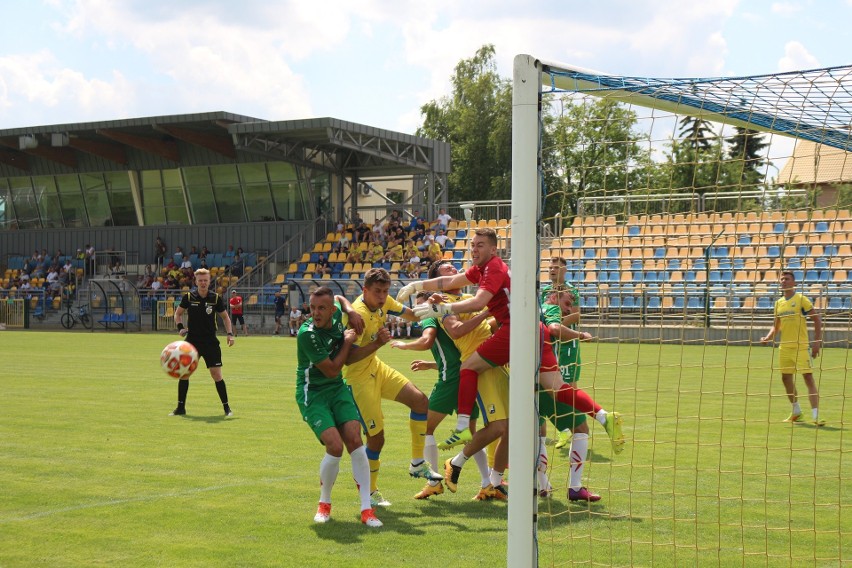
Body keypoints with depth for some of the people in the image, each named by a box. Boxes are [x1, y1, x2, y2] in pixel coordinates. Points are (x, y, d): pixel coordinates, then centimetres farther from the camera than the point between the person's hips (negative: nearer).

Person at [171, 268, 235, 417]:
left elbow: (225, 317, 10)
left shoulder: (216, 298, -3)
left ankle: (226, 407, 7)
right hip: (191, 340, 1)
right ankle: (181, 407, 10)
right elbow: (178, 313, 12)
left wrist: (230, 333, -3)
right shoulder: (188, 297, -2)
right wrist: (180, 327, -5)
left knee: (216, 374, -5)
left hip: (211, 342, -1)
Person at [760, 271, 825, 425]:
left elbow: (817, 319, -5)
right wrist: (768, 337, 2)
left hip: (801, 346, -6)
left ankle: (815, 416, -14)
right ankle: (796, 412, 30)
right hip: (784, 347, 6)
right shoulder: (779, 303, 11)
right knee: (786, 378, 11)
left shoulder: (801, 299, -6)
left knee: (808, 377, -11)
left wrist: (817, 341, -11)